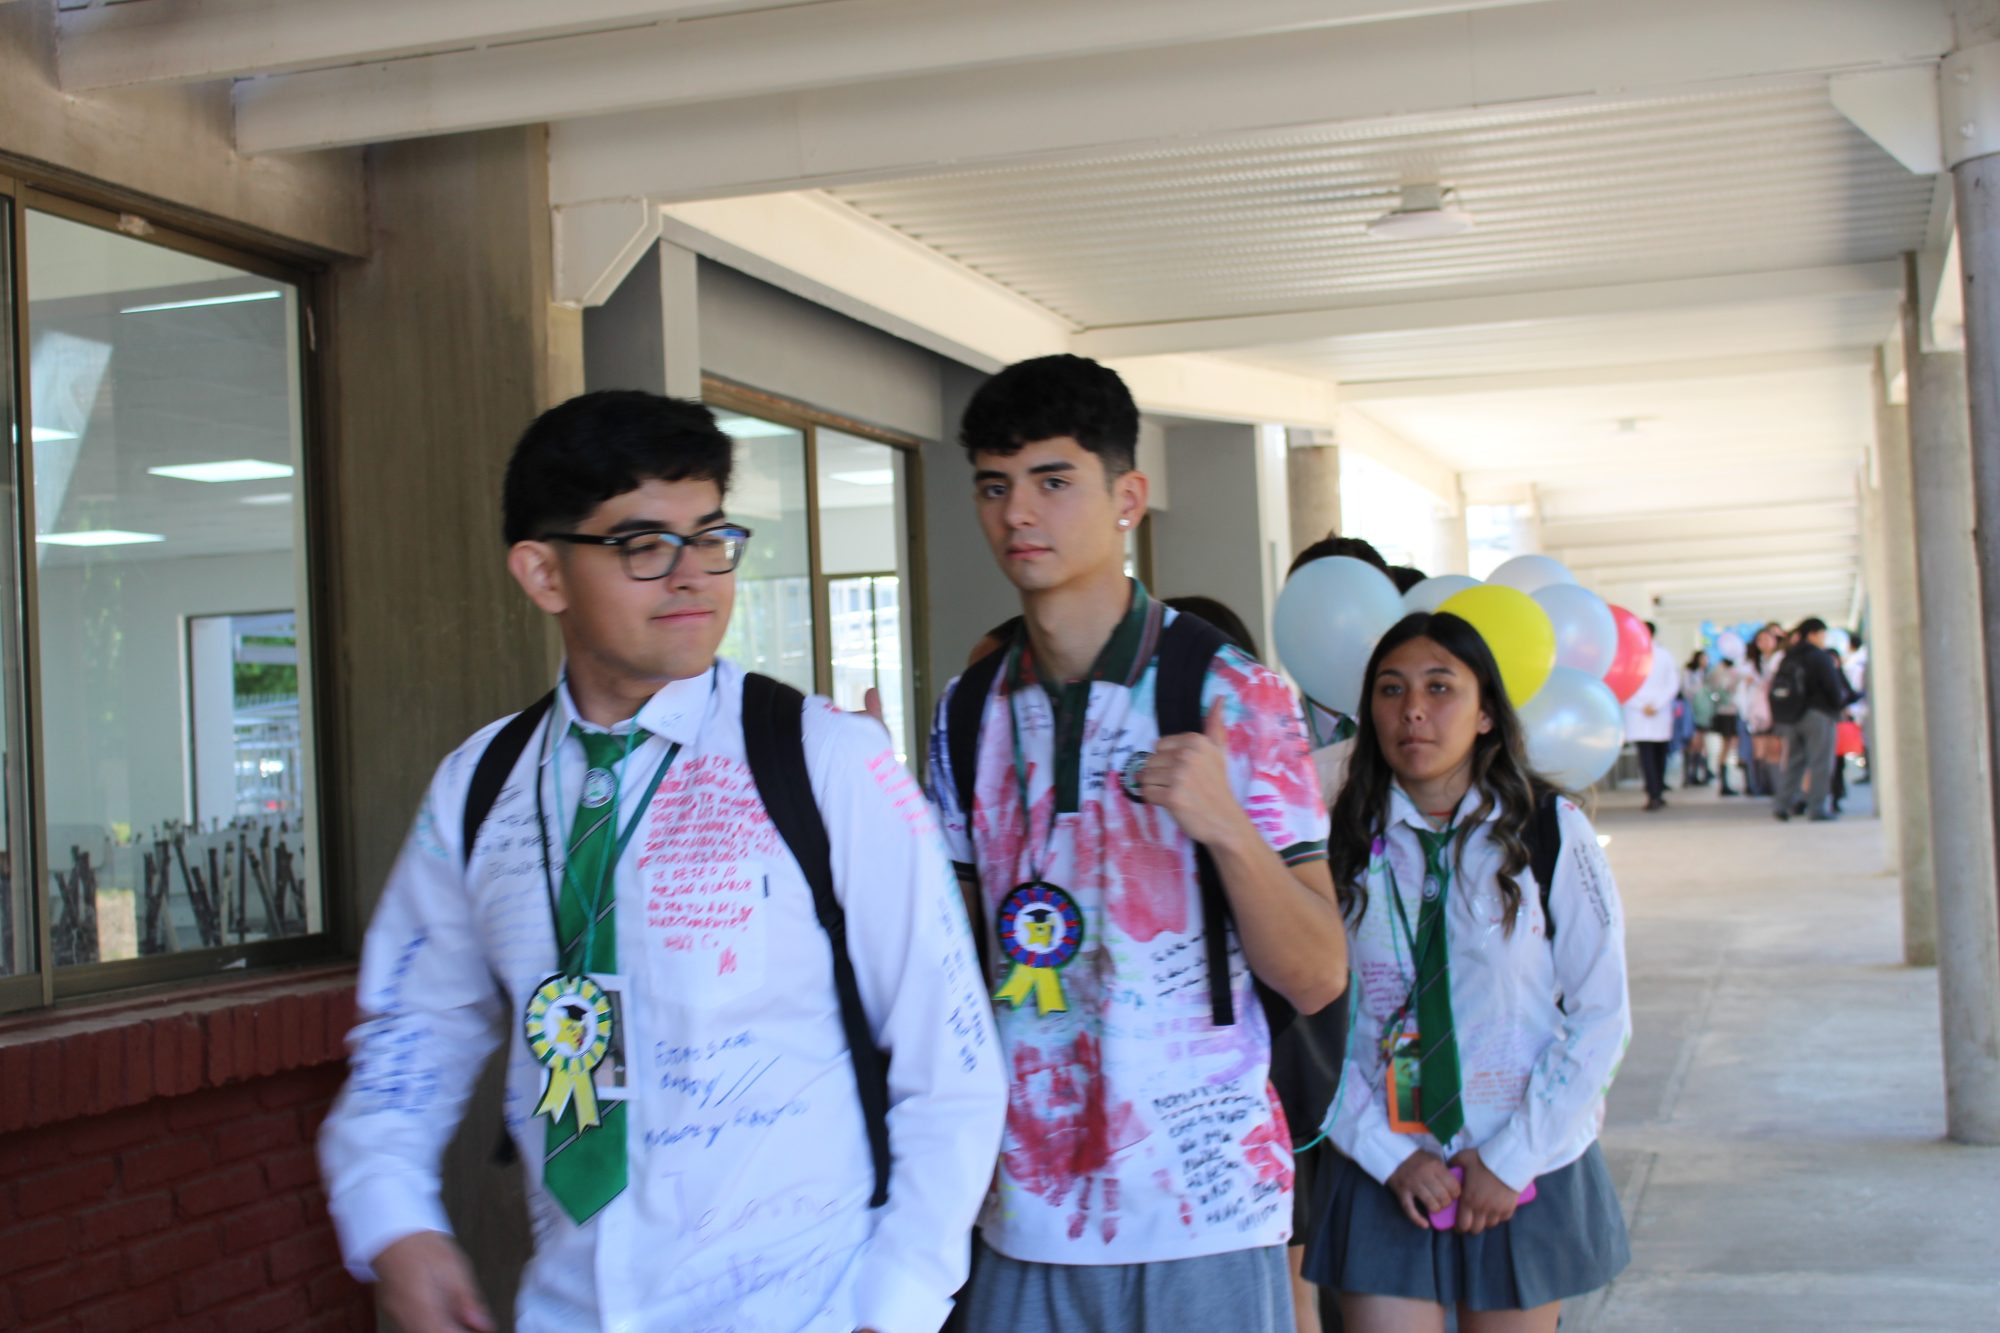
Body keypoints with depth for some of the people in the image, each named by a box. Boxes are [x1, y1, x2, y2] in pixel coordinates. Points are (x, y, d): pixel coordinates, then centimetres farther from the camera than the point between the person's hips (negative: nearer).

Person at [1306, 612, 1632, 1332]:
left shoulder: (1548, 831, -5)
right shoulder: (1344, 841, -2)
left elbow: (1601, 1017, -5)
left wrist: (1512, 1160, -8)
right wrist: (1390, 1156, -8)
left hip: (1526, 1172, 0)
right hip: (1388, 1177, 1)